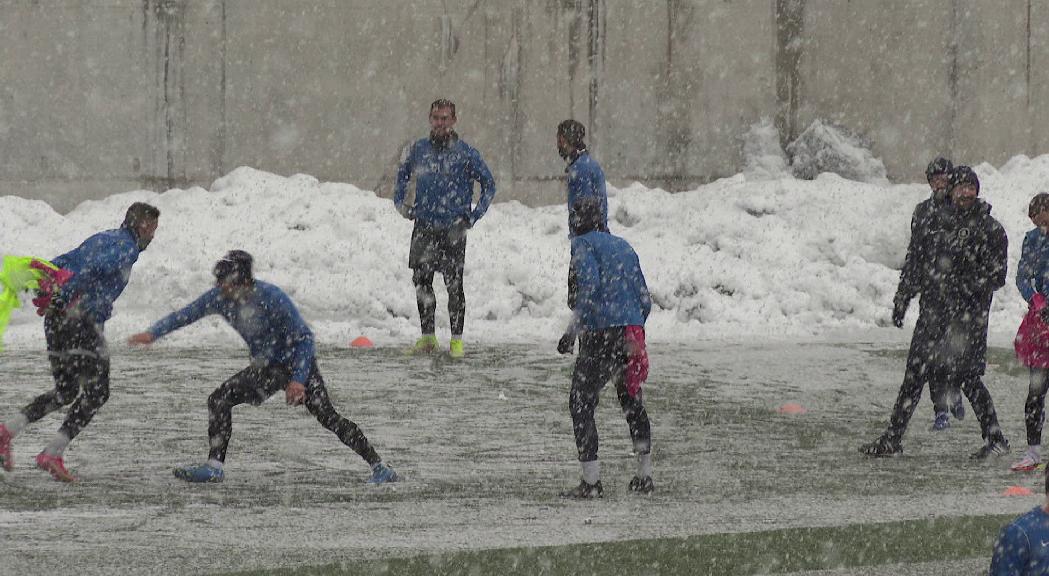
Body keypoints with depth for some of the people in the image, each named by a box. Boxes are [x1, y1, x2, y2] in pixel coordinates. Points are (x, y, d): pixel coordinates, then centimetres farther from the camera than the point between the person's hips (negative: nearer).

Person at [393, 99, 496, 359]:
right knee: (422, 282, 5)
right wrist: (399, 202, 12)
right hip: (424, 227, 4)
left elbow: (489, 185, 4)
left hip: (453, 230, -4)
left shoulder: (465, 153, -4)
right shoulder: (419, 149, 7)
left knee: (454, 286, -4)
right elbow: (403, 174, 25)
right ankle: (427, 336, 15)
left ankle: (456, 340, 3)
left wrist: (472, 218, -3)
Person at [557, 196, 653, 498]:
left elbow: (590, 285, -17)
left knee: (581, 403, -2)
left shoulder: (583, 243, 0)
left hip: (601, 334, -7)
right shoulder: (623, 246, 19)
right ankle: (644, 476, 26)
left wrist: (572, 330, -15)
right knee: (632, 402, 22)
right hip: (632, 334, 7)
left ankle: (591, 482, -9)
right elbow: (644, 299, 17)